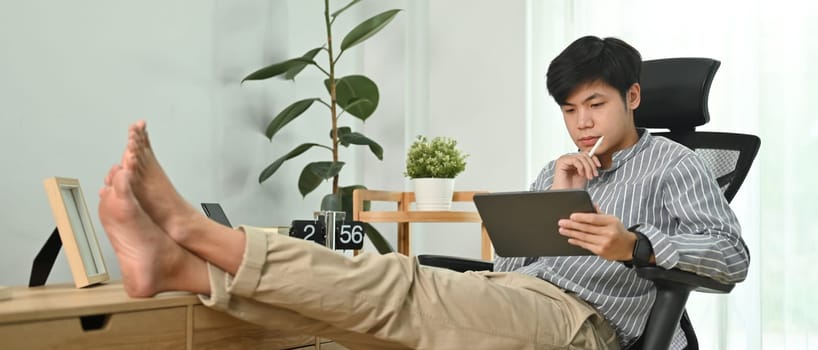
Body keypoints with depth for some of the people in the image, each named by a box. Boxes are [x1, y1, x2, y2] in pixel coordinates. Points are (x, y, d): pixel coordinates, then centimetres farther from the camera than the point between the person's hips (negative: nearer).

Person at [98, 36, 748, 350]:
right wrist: (552, 201, 6)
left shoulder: (670, 163, 11)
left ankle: (197, 230, -33)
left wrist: (637, 244, -17)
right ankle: (176, 262, -31)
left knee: (401, 287, -27)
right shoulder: (560, 170, 30)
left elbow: (732, 256, -3)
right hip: (508, 296, 6)